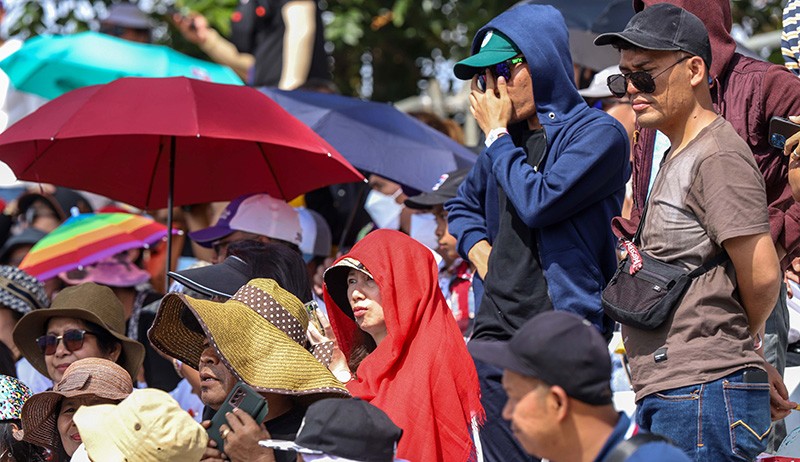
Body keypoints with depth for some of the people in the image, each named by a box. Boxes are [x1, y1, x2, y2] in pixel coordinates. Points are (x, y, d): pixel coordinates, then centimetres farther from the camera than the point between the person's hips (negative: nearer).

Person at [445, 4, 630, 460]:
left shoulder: (599, 133, -5)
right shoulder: (512, 136, 18)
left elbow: (538, 201, -16)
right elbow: (463, 204, 34)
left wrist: (496, 135, -3)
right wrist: (479, 249, 12)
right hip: (494, 335, 7)